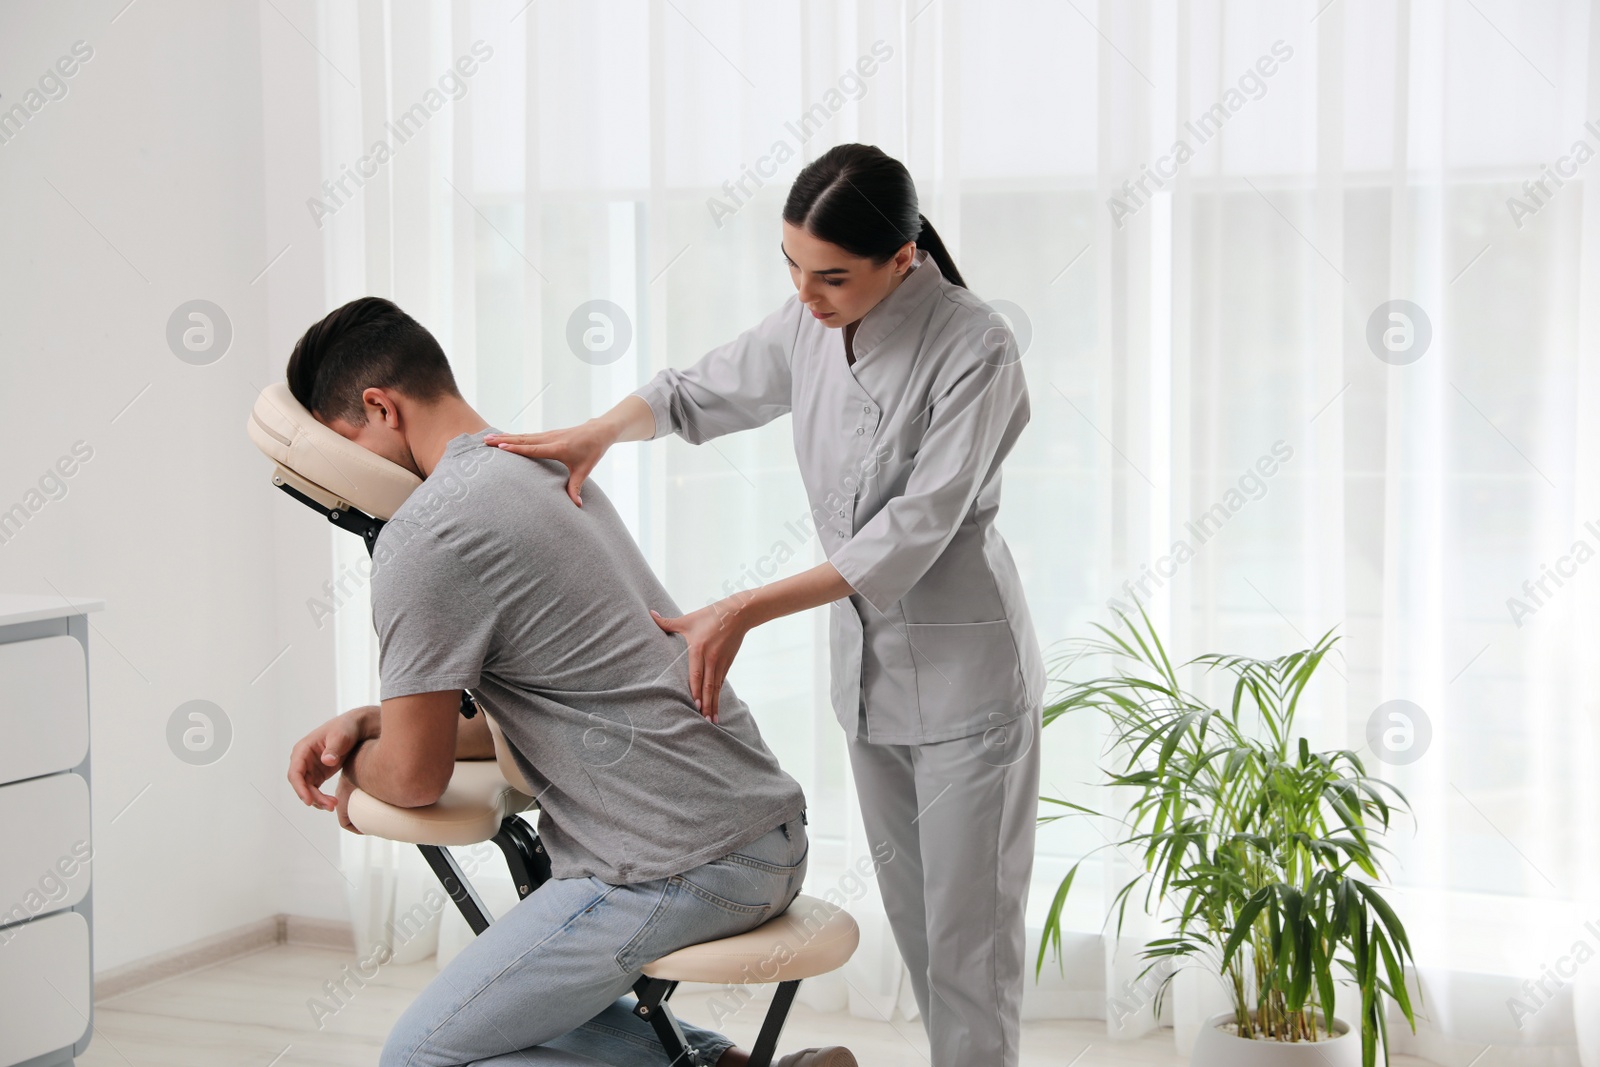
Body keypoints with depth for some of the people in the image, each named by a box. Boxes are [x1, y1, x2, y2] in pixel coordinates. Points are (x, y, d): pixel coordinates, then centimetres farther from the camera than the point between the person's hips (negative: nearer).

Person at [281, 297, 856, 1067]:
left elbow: (415, 774, -9)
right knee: (534, 995, 27)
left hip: (679, 870, -10)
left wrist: (356, 772, 13)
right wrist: (368, 723, 15)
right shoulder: (549, 473, 16)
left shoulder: (424, 536, -14)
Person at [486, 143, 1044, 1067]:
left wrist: (742, 612, -27)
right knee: (910, 916, 16)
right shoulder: (809, 329, -2)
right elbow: (701, 394, 13)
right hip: (868, 669, 7)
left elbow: (912, 534, -25)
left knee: (967, 929, 0)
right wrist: (601, 430, -8)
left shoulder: (972, 349, -22)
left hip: (964, 673, -7)